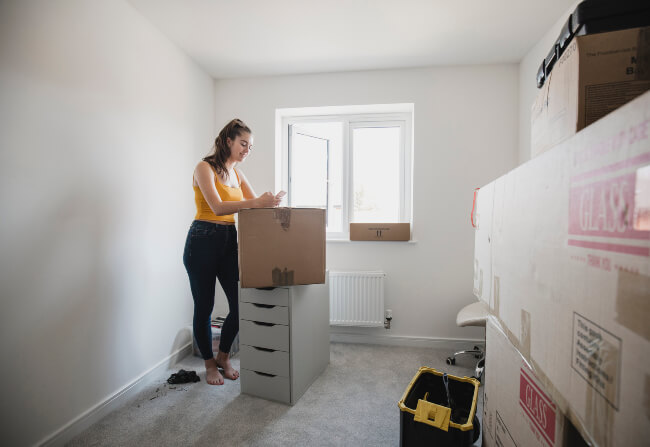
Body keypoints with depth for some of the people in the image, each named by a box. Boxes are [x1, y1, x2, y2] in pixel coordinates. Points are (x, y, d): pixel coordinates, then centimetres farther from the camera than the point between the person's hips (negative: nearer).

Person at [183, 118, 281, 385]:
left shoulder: (237, 173, 13)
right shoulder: (204, 168, -8)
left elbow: (256, 203, 10)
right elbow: (218, 207, -21)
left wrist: (270, 203, -10)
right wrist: (255, 203, -30)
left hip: (229, 241, 6)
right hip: (203, 241, -6)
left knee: (241, 304, 3)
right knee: (204, 308, 7)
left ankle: (223, 357, 28)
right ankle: (210, 364, 29)